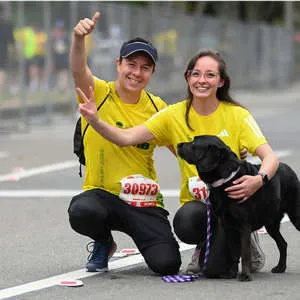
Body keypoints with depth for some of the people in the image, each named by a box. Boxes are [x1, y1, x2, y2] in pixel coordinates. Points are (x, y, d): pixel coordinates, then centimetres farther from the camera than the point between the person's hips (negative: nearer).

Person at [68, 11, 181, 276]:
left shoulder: (157, 107, 5)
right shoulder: (100, 93, -4)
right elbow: (78, 70, -24)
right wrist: (79, 38, -45)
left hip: (144, 202, 1)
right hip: (101, 194, -1)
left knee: (167, 264, -19)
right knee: (81, 212, -37)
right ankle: (104, 242, 2)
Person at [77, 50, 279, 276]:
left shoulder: (237, 115, -3)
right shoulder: (175, 116, 1)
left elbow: (270, 157, -10)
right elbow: (125, 137, -7)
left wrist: (258, 180, -33)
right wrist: (95, 121, -26)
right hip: (196, 201, 2)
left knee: (215, 268, -25)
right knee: (185, 223, -35)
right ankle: (207, 244, 3)